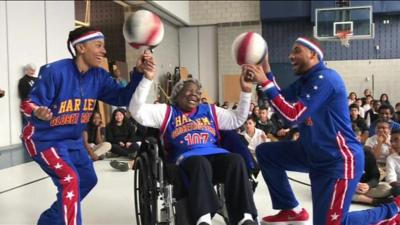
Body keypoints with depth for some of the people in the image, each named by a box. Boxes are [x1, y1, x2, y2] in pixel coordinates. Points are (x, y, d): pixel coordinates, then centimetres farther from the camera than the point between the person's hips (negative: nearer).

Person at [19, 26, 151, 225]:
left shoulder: (98, 76, -8)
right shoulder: (55, 71, -26)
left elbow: (122, 98, -15)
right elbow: (29, 104, -22)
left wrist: (139, 72, -29)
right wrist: (38, 112, -46)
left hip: (73, 140, 8)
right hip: (44, 138, -8)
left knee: (88, 180, 16)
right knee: (70, 179, -25)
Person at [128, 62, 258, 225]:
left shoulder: (210, 111, 28)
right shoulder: (167, 112, 18)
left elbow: (238, 119, 27)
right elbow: (137, 110, 5)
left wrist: (246, 91, 18)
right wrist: (148, 79, -5)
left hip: (214, 154, 3)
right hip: (186, 157, -3)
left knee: (236, 160, -30)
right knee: (201, 164, -39)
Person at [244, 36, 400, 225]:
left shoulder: (324, 78, -19)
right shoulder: (304, 81, 10)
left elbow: (293, 115, -25)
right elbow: (280, 99, 5)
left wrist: (264, 82, -25)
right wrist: (266, 69, -2)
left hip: (339, 159, -9)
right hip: (314, 154, 9)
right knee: (265, 152, 5)